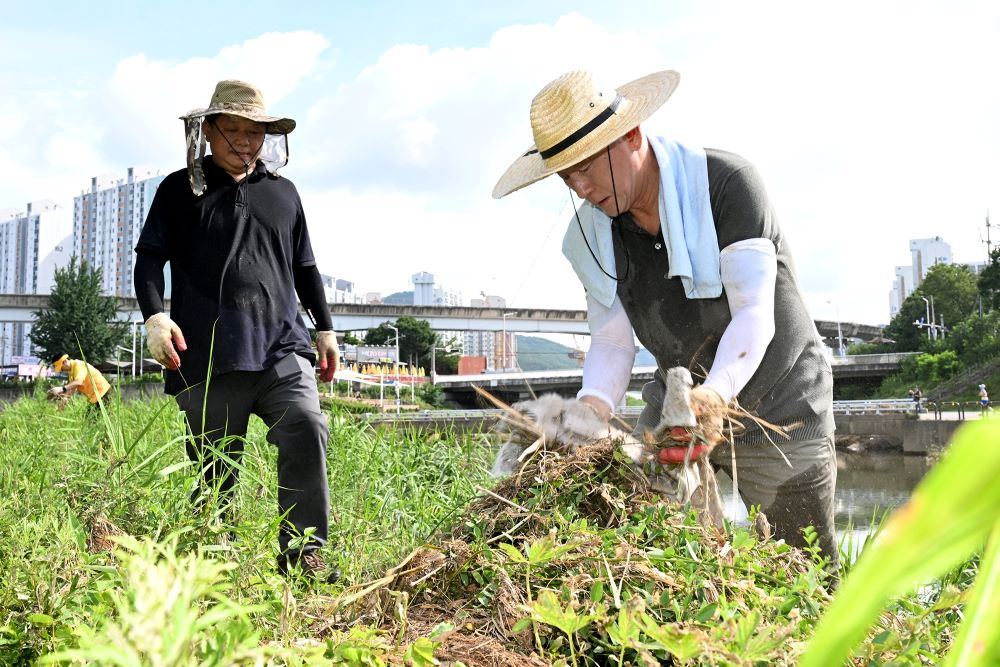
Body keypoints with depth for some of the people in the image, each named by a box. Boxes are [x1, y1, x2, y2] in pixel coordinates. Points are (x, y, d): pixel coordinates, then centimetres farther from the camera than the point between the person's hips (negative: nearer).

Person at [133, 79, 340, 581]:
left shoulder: (282, 192, 21)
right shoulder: (180, 190, 13)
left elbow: (304, 267, 27)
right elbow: (150, 257, 7)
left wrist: (325, 329, 23)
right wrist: (154, 315, -11)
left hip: (281, 346, 2)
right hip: (209, 353, -1)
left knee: (306, 430, -22)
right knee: (216, 467, 0)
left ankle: (302, 552, -16)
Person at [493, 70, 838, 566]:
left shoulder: (726, 183, -22)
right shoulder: (589, 237, -5)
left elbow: (755, 315, -28)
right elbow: (612, 342, -5)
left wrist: (717, 392, -46)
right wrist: (592, 408, -26)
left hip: (777, 408, -3)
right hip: (678, 403, 4)